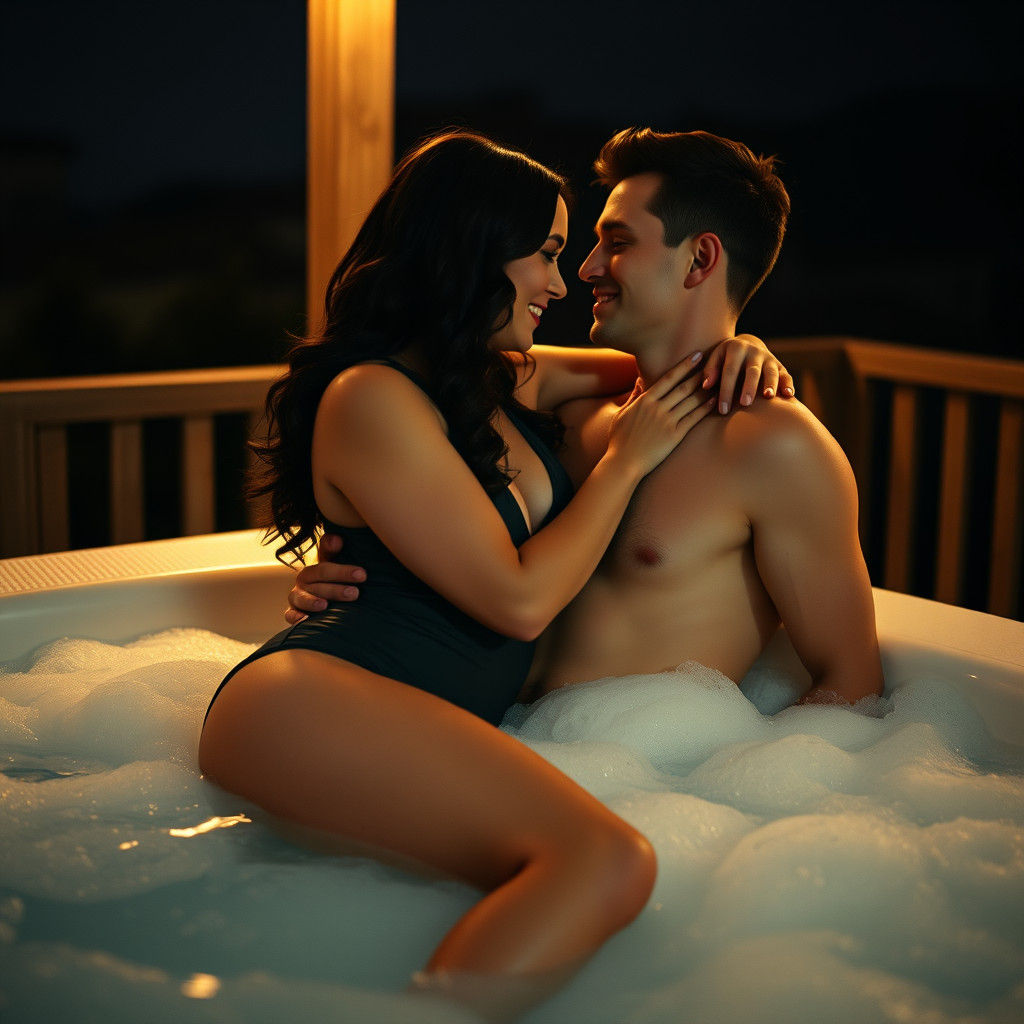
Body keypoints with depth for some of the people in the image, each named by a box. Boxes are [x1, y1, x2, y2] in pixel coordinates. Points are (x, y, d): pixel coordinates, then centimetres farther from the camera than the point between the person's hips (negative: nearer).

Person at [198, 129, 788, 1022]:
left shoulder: (510, 379, 19)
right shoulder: (373, 398, -6)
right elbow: (521, 600, -8)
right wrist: (628, 457, 3)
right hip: (312, 705, -9)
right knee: (608, 861, -34)